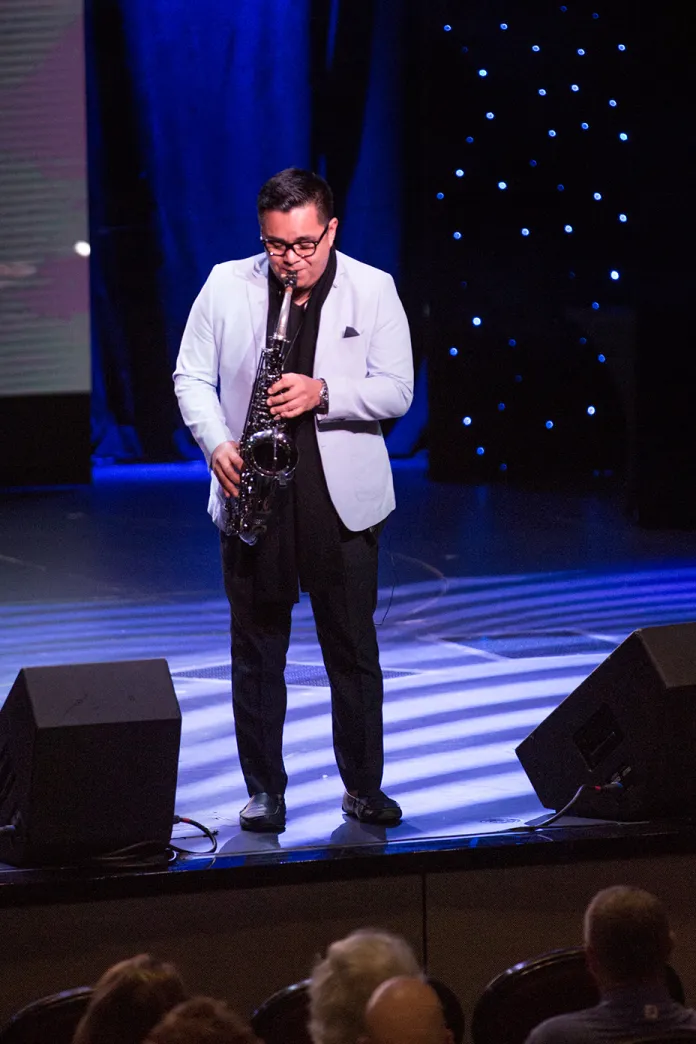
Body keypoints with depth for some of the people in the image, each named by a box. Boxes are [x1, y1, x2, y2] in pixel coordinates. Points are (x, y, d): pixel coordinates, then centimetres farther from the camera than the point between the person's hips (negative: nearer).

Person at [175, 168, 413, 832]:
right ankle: (264, 790, 14)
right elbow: (191, 375, 6)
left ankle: (364, 787, 15)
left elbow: (397, 391, -3)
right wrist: (216, 443, -11)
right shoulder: (227, 286, 2)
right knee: (256, 651, 5)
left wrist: (322, 393, -19)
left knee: (353, 648, 4)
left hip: (342, 499, -1)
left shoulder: (373, 290, -1)